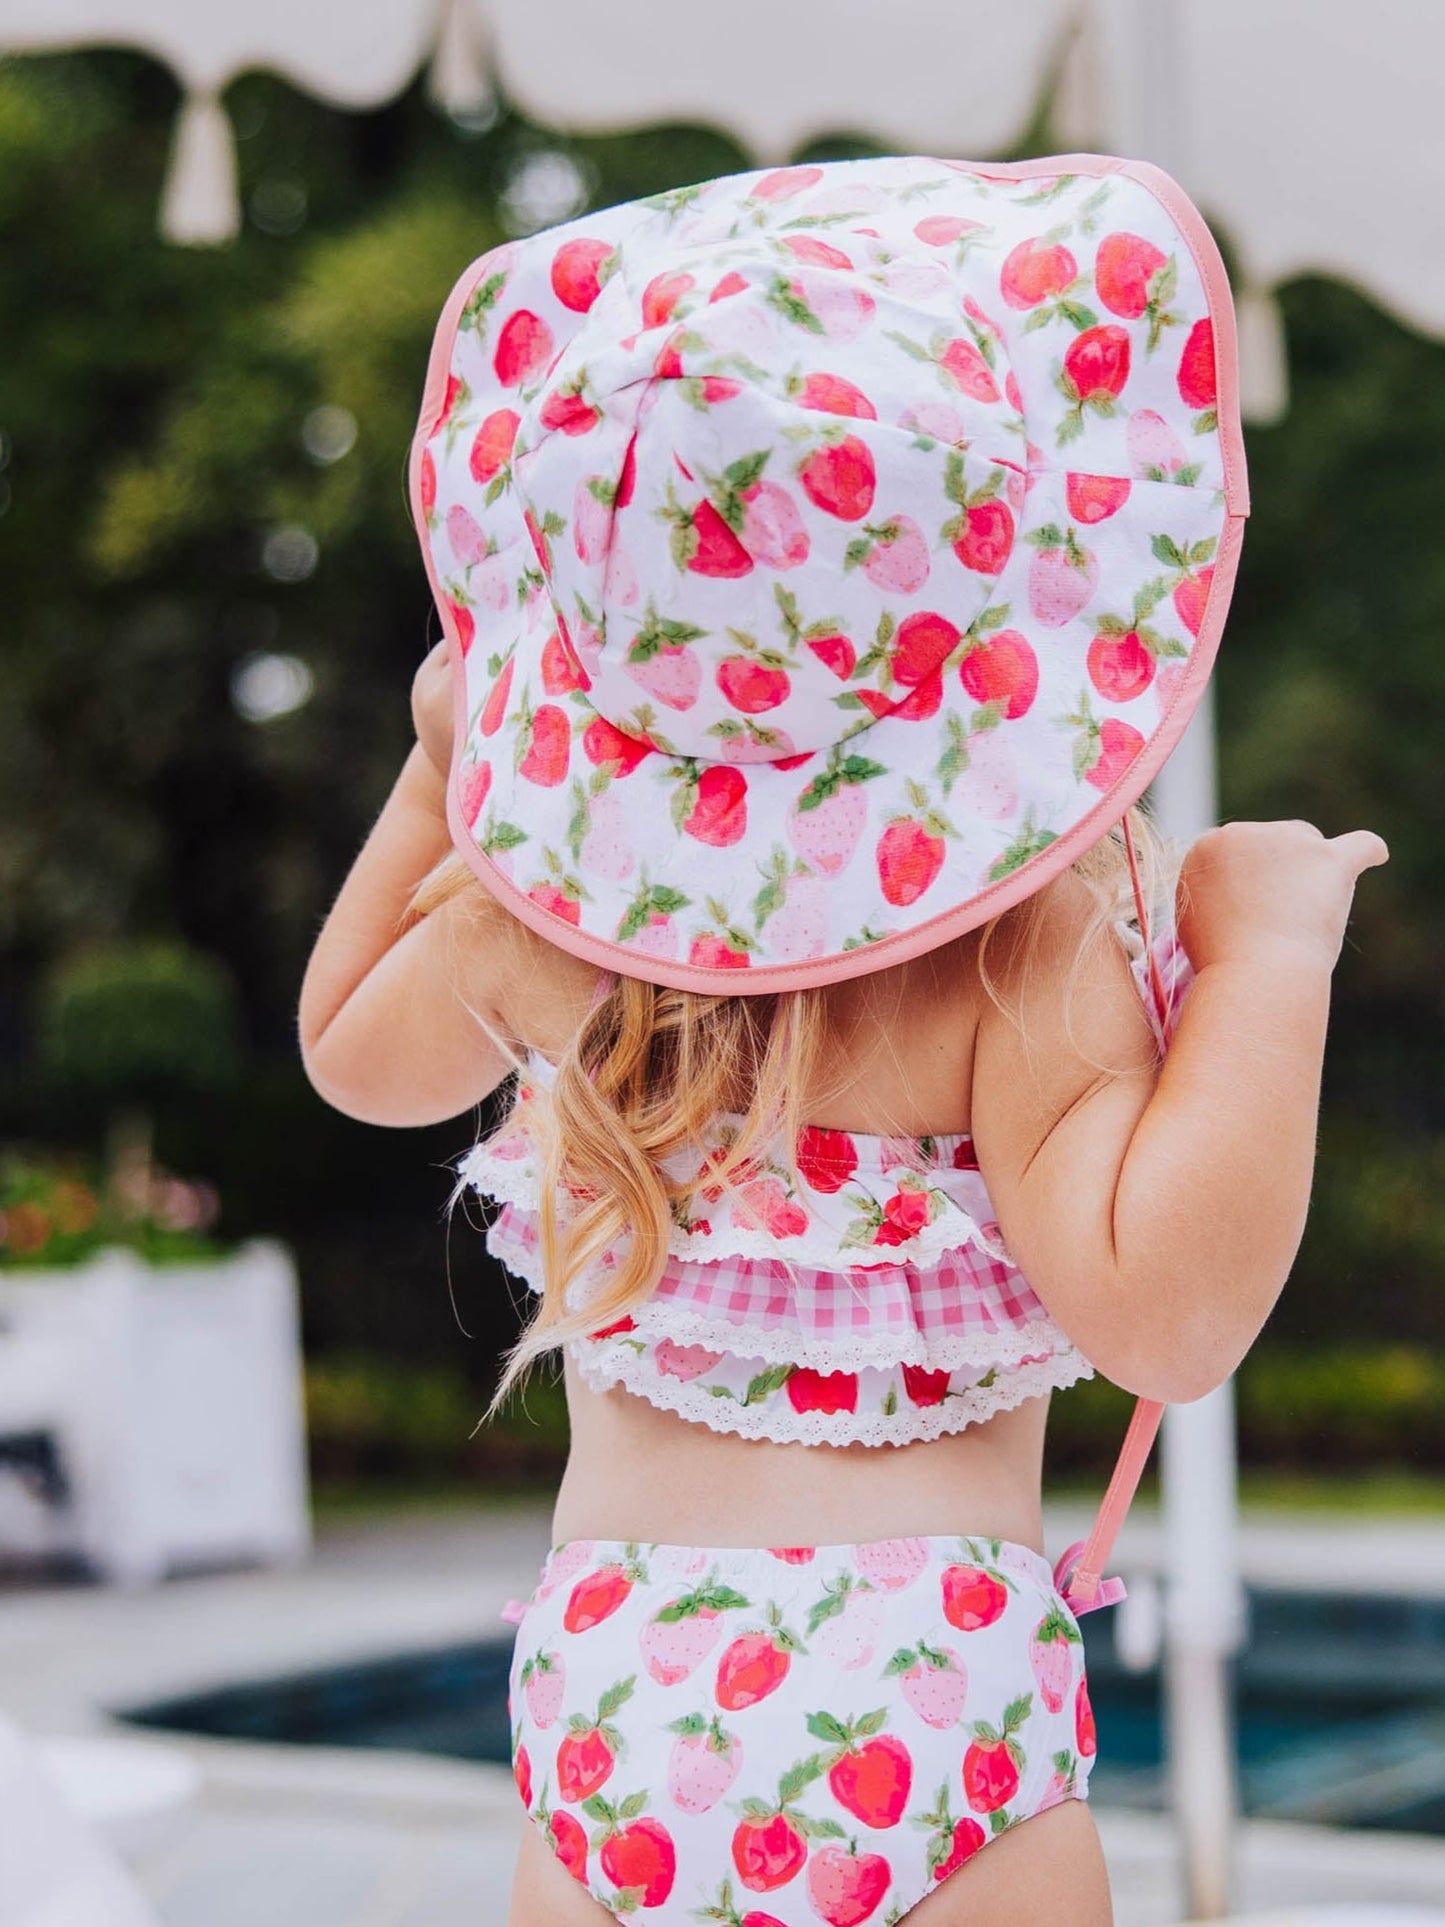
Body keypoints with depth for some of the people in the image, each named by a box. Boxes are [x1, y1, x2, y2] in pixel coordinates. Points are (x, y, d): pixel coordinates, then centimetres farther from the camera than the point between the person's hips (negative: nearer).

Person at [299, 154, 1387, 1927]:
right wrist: (1268, 945, -15)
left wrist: (442, 767, 32)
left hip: (616, 1686, 3)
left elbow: (353, 1053, 22)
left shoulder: (526, 922, 0)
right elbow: (1165, 1314, -23)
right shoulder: (1024, 940, -14)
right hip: (935, 1692, -3)